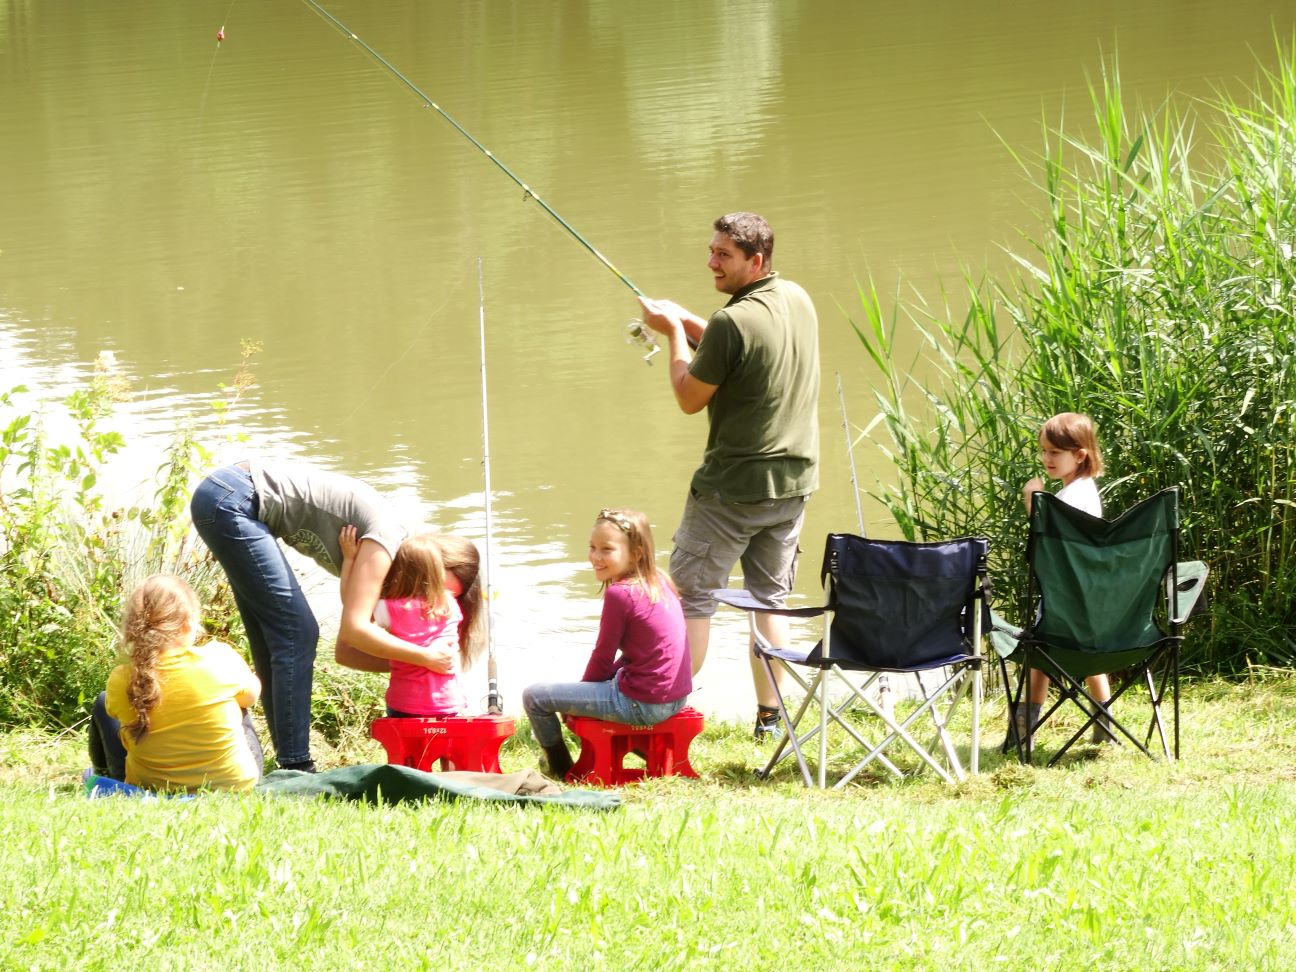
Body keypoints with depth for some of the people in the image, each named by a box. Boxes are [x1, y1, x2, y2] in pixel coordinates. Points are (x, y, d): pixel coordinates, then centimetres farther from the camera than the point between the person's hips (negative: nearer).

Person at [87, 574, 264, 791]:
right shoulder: (221, 659, -21)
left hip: (148, 786, 1)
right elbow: (251, 694, 2)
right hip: (234, 781, 0)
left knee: (103, 703, 24)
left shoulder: (122, 681, -19)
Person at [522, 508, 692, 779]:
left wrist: (580, 696, 11)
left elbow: (602, 658, -9)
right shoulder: (659, 582, 9)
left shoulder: (620, 594, -17)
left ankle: (562, 770, 17)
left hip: (641, 704, -9)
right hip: (676, 698, 9)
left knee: (534, 696, 0)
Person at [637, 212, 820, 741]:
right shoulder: (797, 300, 4)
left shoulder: (732, 323, -20)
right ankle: (770, 717, 13)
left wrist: (675, 333, 1)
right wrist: (689, 322, 13)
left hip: (732, 486, -7)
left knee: (692, 593, 2)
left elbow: (690, 398, -9)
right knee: (771, 597, 13)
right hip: (794, 480, 7)